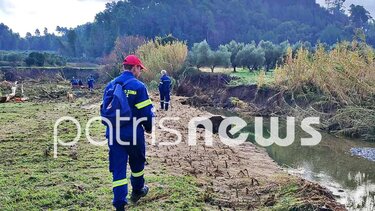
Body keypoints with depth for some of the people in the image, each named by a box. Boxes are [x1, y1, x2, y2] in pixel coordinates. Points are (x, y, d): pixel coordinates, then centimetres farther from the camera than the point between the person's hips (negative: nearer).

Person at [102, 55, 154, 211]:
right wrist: (149, 128, 4)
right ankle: (137, 191, 39)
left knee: (118, 168, 6)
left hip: (113, 133, 4)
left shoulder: (110, 85, 5)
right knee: (137, 163, 20)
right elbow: (146, 111, -14)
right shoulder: (138, 86, -13)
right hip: (133, 133, -4)